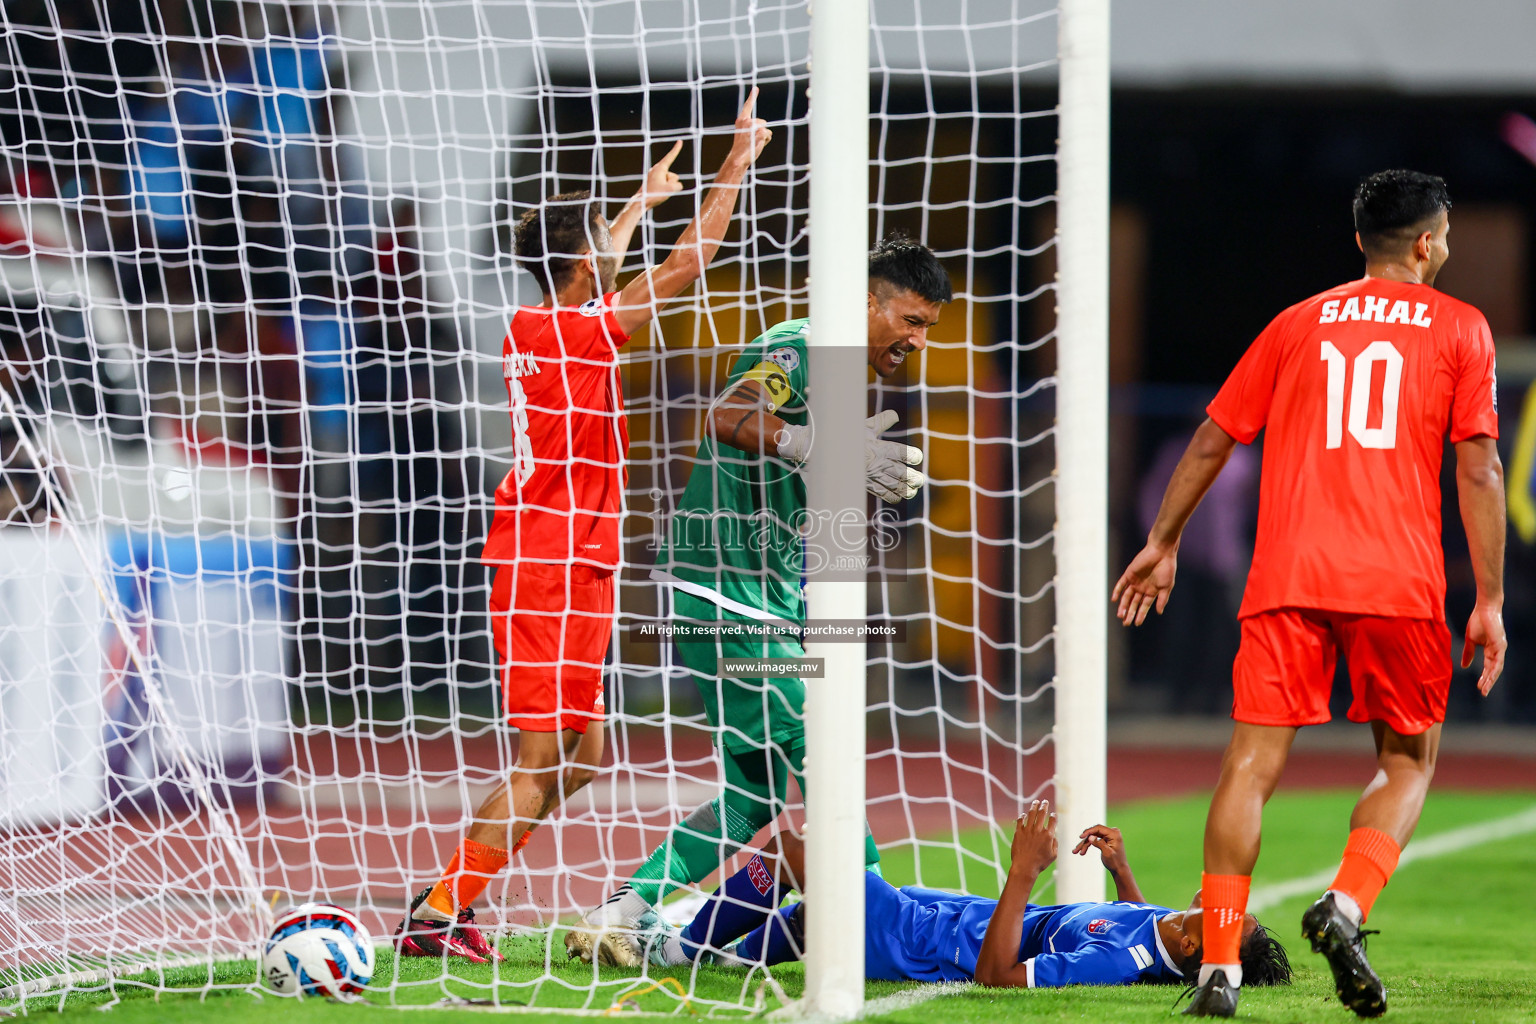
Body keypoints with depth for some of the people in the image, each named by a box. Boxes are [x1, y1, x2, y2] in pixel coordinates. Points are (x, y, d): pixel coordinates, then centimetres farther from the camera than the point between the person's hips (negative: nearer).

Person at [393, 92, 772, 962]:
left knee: (581, 757, 11)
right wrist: (738, 164, -3)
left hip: (546, 560, 9)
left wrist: (643, 202, 46)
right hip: (558, 569, -9)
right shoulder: (581, 335, -13)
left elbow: (590, 270, 33)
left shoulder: (531, 327, 10)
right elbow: (687, 266, -11)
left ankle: (455, 892, 10)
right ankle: (439, 914, -11)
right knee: (547, 761, -9)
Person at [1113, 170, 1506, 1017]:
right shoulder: (1458, 328, 9)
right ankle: (1346, 907, -12)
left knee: (1252, 763, 0)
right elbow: (1478, 471, 2)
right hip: (1400, 581, -1)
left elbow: (1211, 443, 18)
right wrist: (1490, 602, 4)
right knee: (1407, 762, 14)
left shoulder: (1298, 325, 17)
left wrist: (1163, 544, 28)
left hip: (1287, 576, 2)